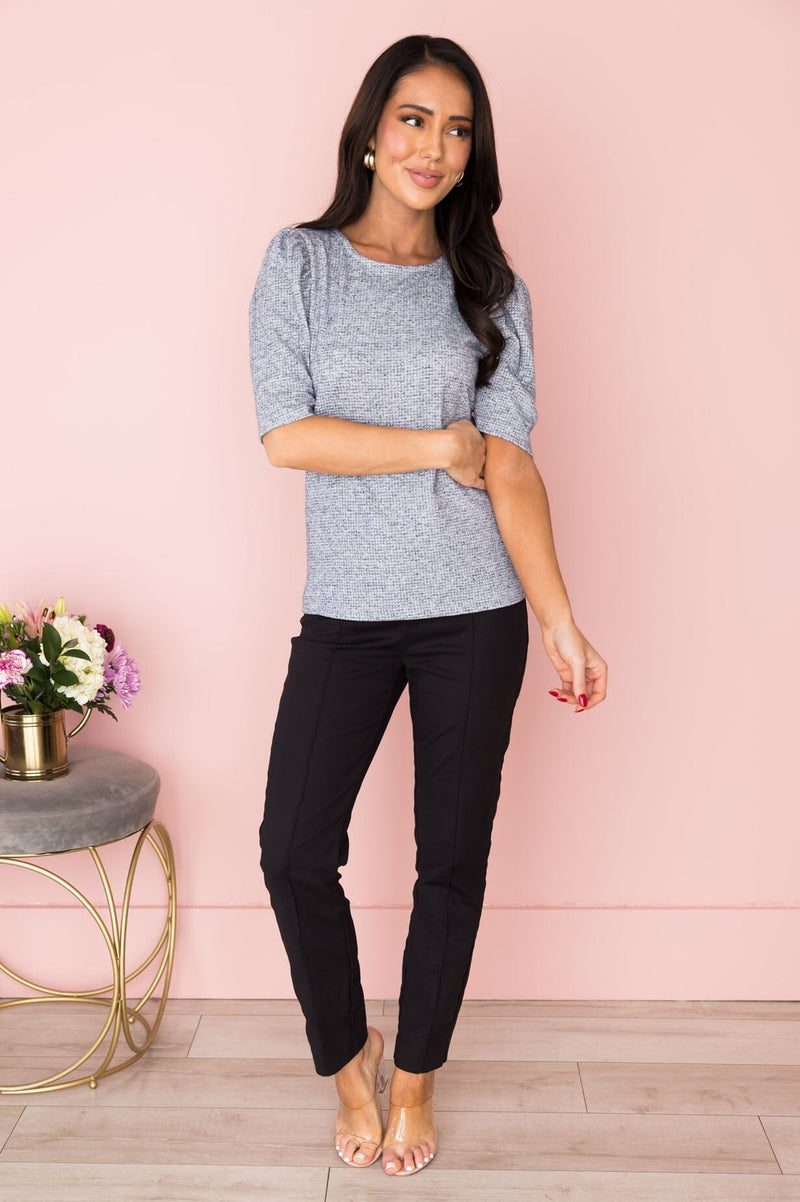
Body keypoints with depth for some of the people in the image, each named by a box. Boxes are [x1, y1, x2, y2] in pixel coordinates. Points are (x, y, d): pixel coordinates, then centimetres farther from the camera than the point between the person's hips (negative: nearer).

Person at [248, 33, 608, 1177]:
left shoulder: (493, 290, 5)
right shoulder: (300, 262, 3)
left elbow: (511, 463, -4)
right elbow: (285, 433, -9)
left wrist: (560, 622, -13)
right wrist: (441, 447, -8)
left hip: (475, 617, 1)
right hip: (346, 614, 0)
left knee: (453, 860, 7)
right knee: (294, 850, -3)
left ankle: (415, 1079, 30)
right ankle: (347, 1055, 26)